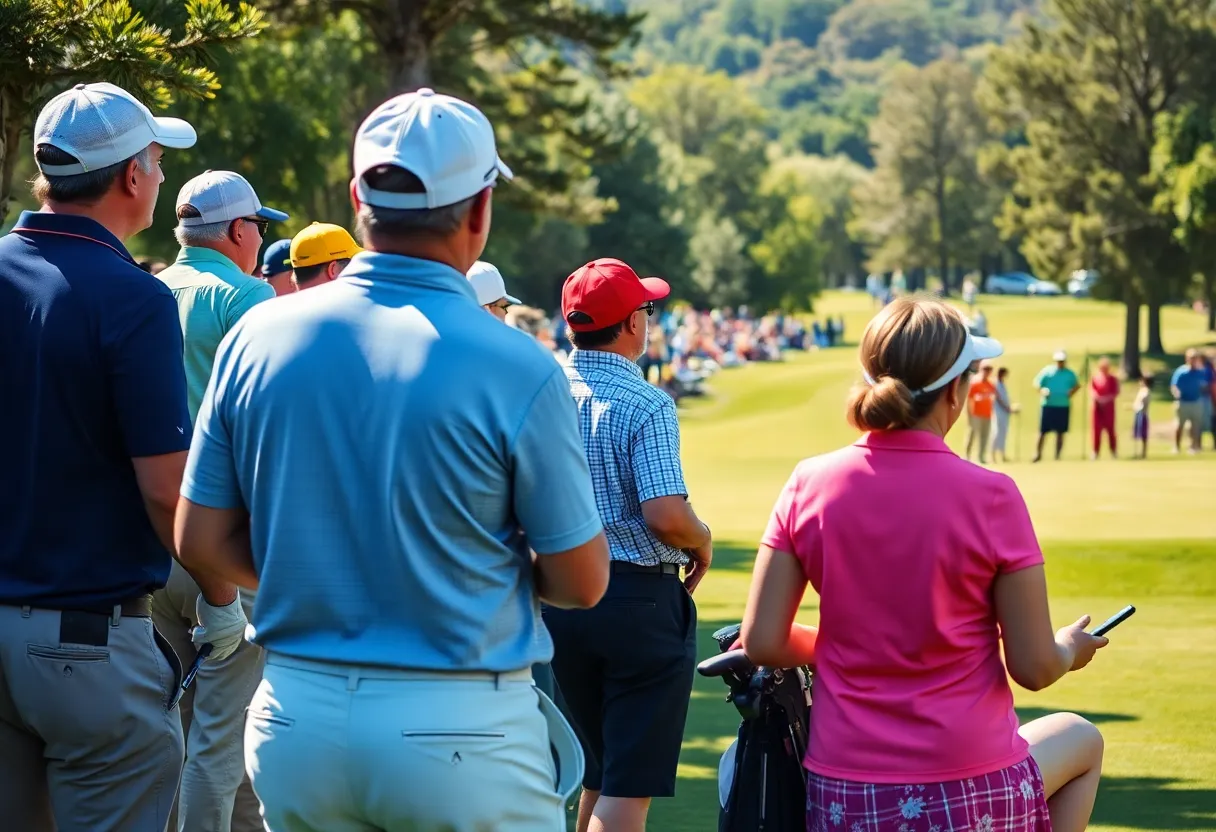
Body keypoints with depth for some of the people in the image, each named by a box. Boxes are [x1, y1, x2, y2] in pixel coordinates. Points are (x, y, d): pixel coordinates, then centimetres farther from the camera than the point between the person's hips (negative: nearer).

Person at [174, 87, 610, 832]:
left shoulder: (258, 337, -2)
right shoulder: (516, 369, -13)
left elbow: (203, 540, 4)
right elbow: (582, 581, -6)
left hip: (294, 716, 4)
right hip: (461, 732, -4)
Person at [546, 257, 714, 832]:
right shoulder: (645, 404, -15)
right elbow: (665, 514, -24)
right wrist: (702, 542, -3)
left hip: (561, 594, 6)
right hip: (641, 598, -6)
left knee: (599, 772, 21)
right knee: (630, 784, -2)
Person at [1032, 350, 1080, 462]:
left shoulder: (1069, 374, 8)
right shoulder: (1047, 371, 2)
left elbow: (1077, 385, 21)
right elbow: (1037, 383, 3)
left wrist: (1071, 393, 3)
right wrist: (1042, 392, -14)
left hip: (1063, 406, 2)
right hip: (1048, 405, -2)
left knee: (1060, 432, 4)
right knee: (1043, 431, -3)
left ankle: (1058, 456, 11)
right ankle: (1038, 454, 4)